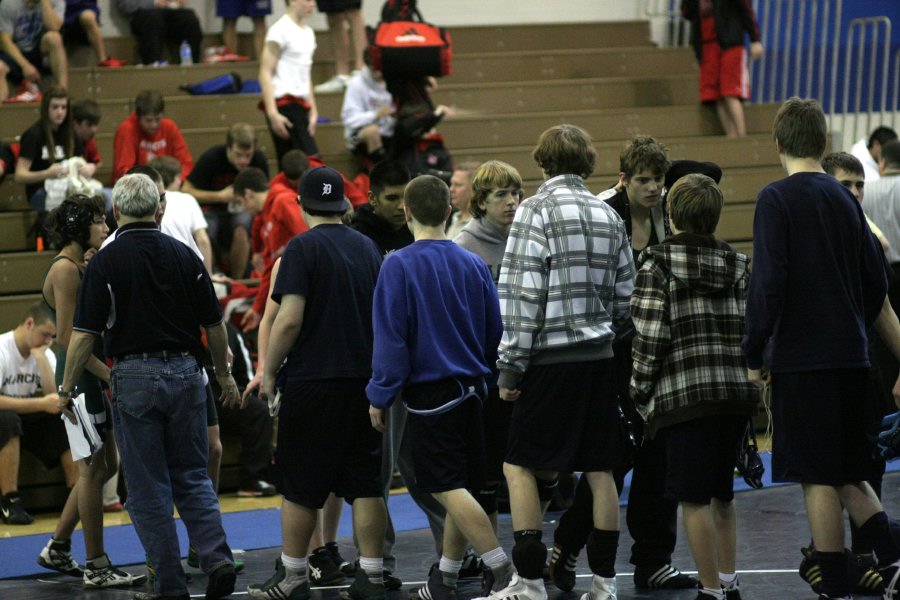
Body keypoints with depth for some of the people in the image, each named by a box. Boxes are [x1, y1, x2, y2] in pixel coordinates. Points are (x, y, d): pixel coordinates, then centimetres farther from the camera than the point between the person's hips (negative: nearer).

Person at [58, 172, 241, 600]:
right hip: (185, 373, 3)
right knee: (192, 477, 14)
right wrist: (225, 376, 20)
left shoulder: (105, 262, -7)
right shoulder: (184, 256, 3)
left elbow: (84, 334, -8)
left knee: (148, 489, 4)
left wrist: (66, 389, 2)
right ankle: (217, 557, -5)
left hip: (135, 378, -3)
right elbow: (214, 325, 7)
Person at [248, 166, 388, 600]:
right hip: (364, 378, 5)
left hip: (313, 379, -5)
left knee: (300, 484, 2)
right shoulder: (366, 247, 9)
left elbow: (289, 319, -16)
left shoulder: (303, 248, -9)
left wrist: (269, 371, -6)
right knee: (364, 482, 6)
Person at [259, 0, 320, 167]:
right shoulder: (281, 30, -8)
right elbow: (265, 73, -12)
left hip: (300, 105, 8)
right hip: (284, 105, -8)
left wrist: (313, 110, 20)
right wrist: (272, 114, -19)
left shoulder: (308, 32, 18)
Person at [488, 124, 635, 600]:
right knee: (599, 470, 8)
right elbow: (624, 294, 13)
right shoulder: (608, 215, 11)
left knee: (519, 466, 0)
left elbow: (521, 293, -12)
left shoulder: (537, 210, -8)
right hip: (599, 356, 6)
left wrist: (510, 365, -9)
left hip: (550, 358, -6)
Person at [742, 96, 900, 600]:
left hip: (802, 359, -6)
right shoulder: (845, 199, 11)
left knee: (819, 479, -2)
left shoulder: (778, 200, -9)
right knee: (848, 473, 15)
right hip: (851, 359, 6)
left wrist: (754, 356, -9)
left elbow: (768, 284, -16)